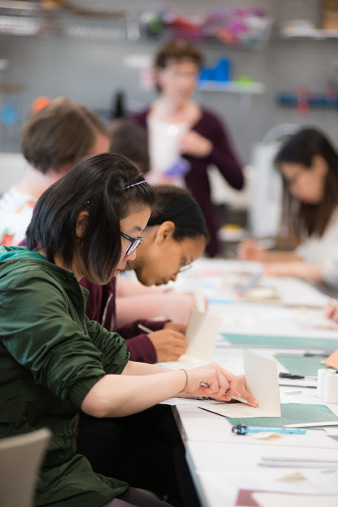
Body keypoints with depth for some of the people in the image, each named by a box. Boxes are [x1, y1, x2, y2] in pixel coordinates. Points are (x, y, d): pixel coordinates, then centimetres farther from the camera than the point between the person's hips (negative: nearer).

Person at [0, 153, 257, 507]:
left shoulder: (56, 283, 13)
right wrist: (187, 377, -11)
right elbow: (98, 396, -27)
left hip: (62, 470, 10)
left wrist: (212, 384, 6)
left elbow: (115, 364, 15)